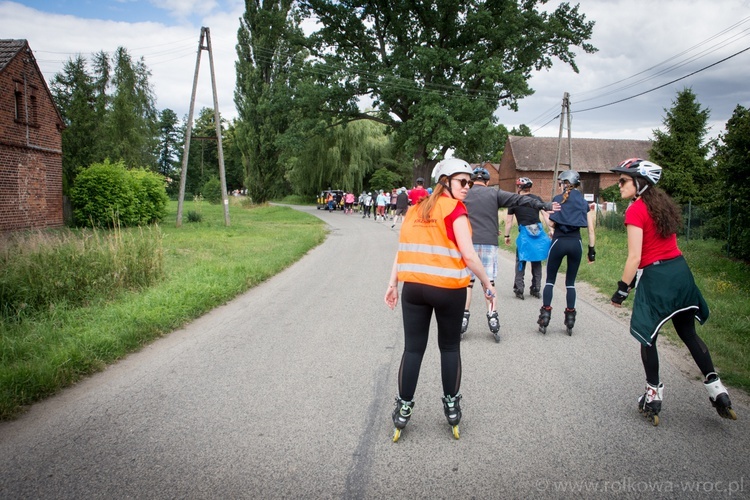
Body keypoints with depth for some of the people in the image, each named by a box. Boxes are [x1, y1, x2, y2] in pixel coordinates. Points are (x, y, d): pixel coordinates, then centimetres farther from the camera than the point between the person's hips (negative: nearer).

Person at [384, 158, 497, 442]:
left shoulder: (415, 209, 11)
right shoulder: (454, 208, -6)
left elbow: (402, 249, 8)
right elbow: (468, 254, -13)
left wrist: (393, 284, 10)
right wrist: (487, 283, -2)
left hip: (413, 287, 4)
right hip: (448, 289, -4)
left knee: (413, 349, 10)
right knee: (450, 347, 14)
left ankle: (403, 408, 17)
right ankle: (451, 405, 24)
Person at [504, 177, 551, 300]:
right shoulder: (537, 199, 6)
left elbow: (509, 221, 3)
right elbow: (546, 216, 2)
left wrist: (507, 236, 11)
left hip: (524, 234, -2)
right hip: (539, 233, 3)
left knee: (521, 262, 7)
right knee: (537, 262, 13)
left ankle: (519, 290, 4)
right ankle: (536, 289, 18)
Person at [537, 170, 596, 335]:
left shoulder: (558, 199, -1)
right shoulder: (584, 202, 7)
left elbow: (552, 223, -5)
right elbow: (591, 229, 4)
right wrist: (592, 249, 9)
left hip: (559, 242, -3)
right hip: (576, 244, 3)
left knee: (550, 281, 8)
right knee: (570, 282, 12)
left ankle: (545, 314, 0)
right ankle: (570, 318, 11)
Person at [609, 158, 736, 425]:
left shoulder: (635, 210, -14)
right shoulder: (663, 203, 11)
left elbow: (635, 257, -18)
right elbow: (664, 242, 13)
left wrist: (622, 290, -10)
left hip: (655, 277, -8)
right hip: (680, 270, 8)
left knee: (647, 336, 8)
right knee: (688, 332, 19)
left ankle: (653, 396, 16)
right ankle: (716, 389, 19)